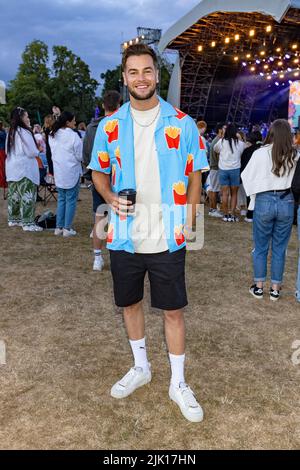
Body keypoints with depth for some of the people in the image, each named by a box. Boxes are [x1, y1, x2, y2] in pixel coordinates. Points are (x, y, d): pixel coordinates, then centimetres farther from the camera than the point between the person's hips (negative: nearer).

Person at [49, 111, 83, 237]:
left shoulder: (52, 135, 5)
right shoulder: (73, 135, -15)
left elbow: (52, 152, 12)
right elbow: (80, 156, -11)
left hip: (58, 172, 6)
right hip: (71, 172, -6)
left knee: (61, 199, 14)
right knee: (71, 200, 2)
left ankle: (59, 227, 16)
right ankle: (67, 228, 4)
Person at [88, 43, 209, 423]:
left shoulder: (181, 124, -2)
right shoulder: (110, 126, 3)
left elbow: (194, 175, 4)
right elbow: (99, 172, 11)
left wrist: (189, 221, -6)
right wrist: (111, 198, -10)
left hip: (168, 238, -2)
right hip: (125, 236, 3)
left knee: (173, 310, 6)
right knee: (130, 303, 16)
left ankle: (178, 384, 25)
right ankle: (140, 368, 40)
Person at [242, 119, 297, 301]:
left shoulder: (260, 153, -10)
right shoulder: (294, 154, -4)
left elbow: (247, 176, -1)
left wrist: (254, 192, 13)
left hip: (264, 202, -1)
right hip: (286, 202, 2)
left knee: (261, 247, 12)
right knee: (280, 248, 12)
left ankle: (259, 287, 19)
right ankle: (275, 289, 19)